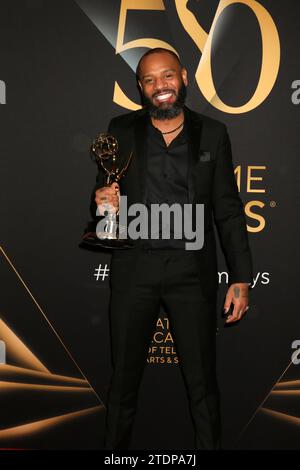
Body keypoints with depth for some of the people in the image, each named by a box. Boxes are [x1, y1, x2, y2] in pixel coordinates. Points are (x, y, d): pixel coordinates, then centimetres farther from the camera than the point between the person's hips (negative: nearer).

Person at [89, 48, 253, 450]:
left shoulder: (212, 133, 5)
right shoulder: (121, 130, 6)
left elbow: (228, 210, 5)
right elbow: (103, 195, 12)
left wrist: (241, 278, -1)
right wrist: (102, 202, -14)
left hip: (193, 271, 0)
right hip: (134, 270, 1)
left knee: (202, 382, 10)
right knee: (124, 380, 14)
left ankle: (210, 445, 30)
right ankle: (115, 448, 34)